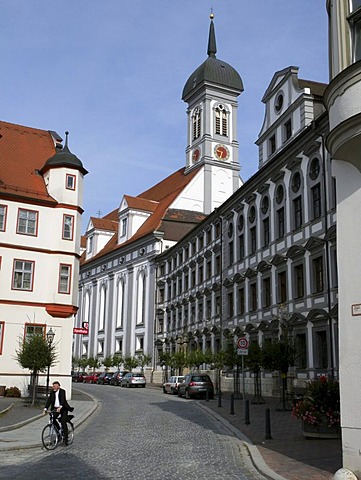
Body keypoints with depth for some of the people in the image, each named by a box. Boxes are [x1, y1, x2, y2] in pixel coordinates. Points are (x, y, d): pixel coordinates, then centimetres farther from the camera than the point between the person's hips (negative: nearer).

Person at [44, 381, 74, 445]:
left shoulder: (62, 391, -11)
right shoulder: (52, 392, 3)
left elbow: (63, 400, -24)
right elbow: (49, 400, -4)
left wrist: (60, 407, -40)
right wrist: (45, 409, -18)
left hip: (63, 408, -5)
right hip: (55, 408, 5)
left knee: (63, 422, -13)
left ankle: (65, 438, -7)